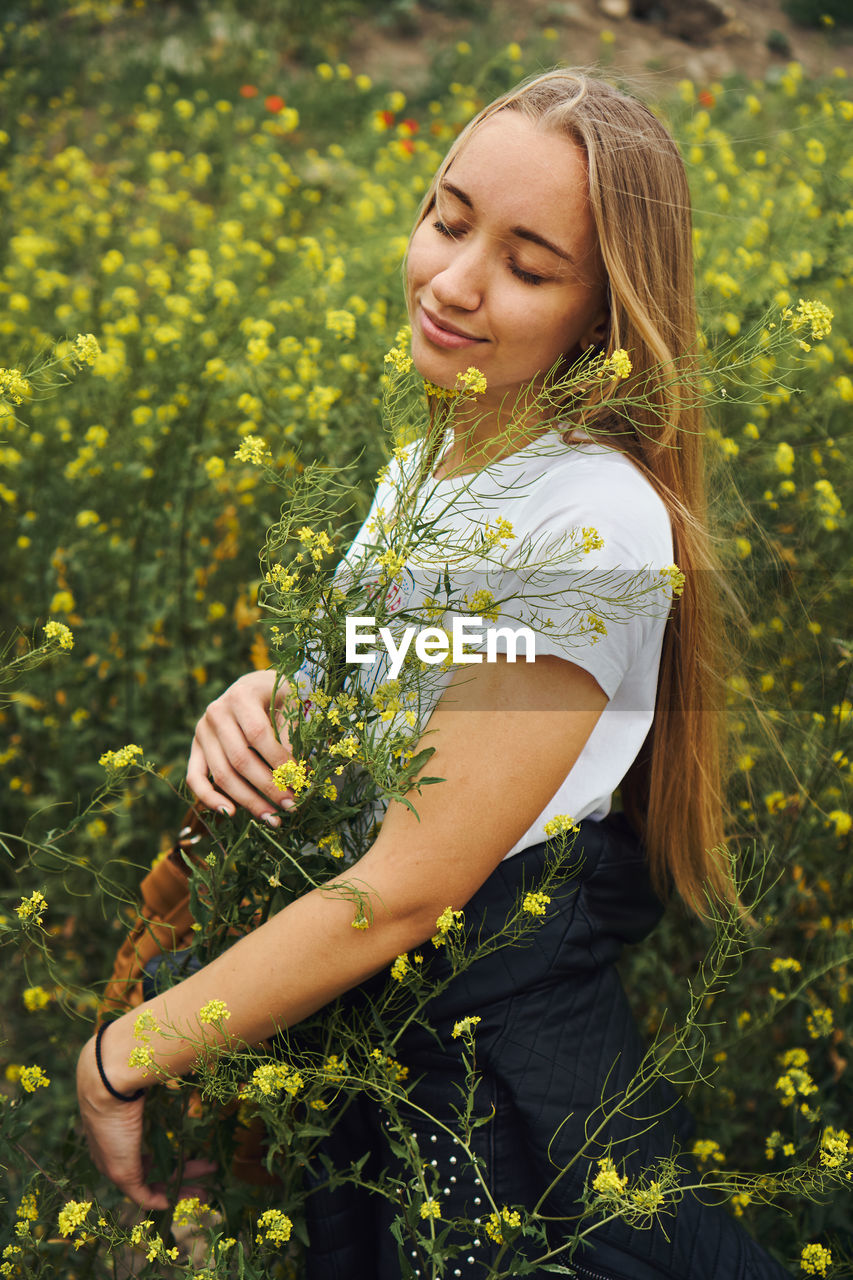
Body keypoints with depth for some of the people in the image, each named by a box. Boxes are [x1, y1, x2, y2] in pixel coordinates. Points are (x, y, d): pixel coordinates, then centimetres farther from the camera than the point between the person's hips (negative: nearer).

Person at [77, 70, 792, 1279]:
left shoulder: (593, 516, -26)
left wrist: (122, 1059, -17)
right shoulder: (433, 465, 1)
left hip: (502, 1079, -8)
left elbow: (411, 887, -26)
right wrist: (253, 702, -12)